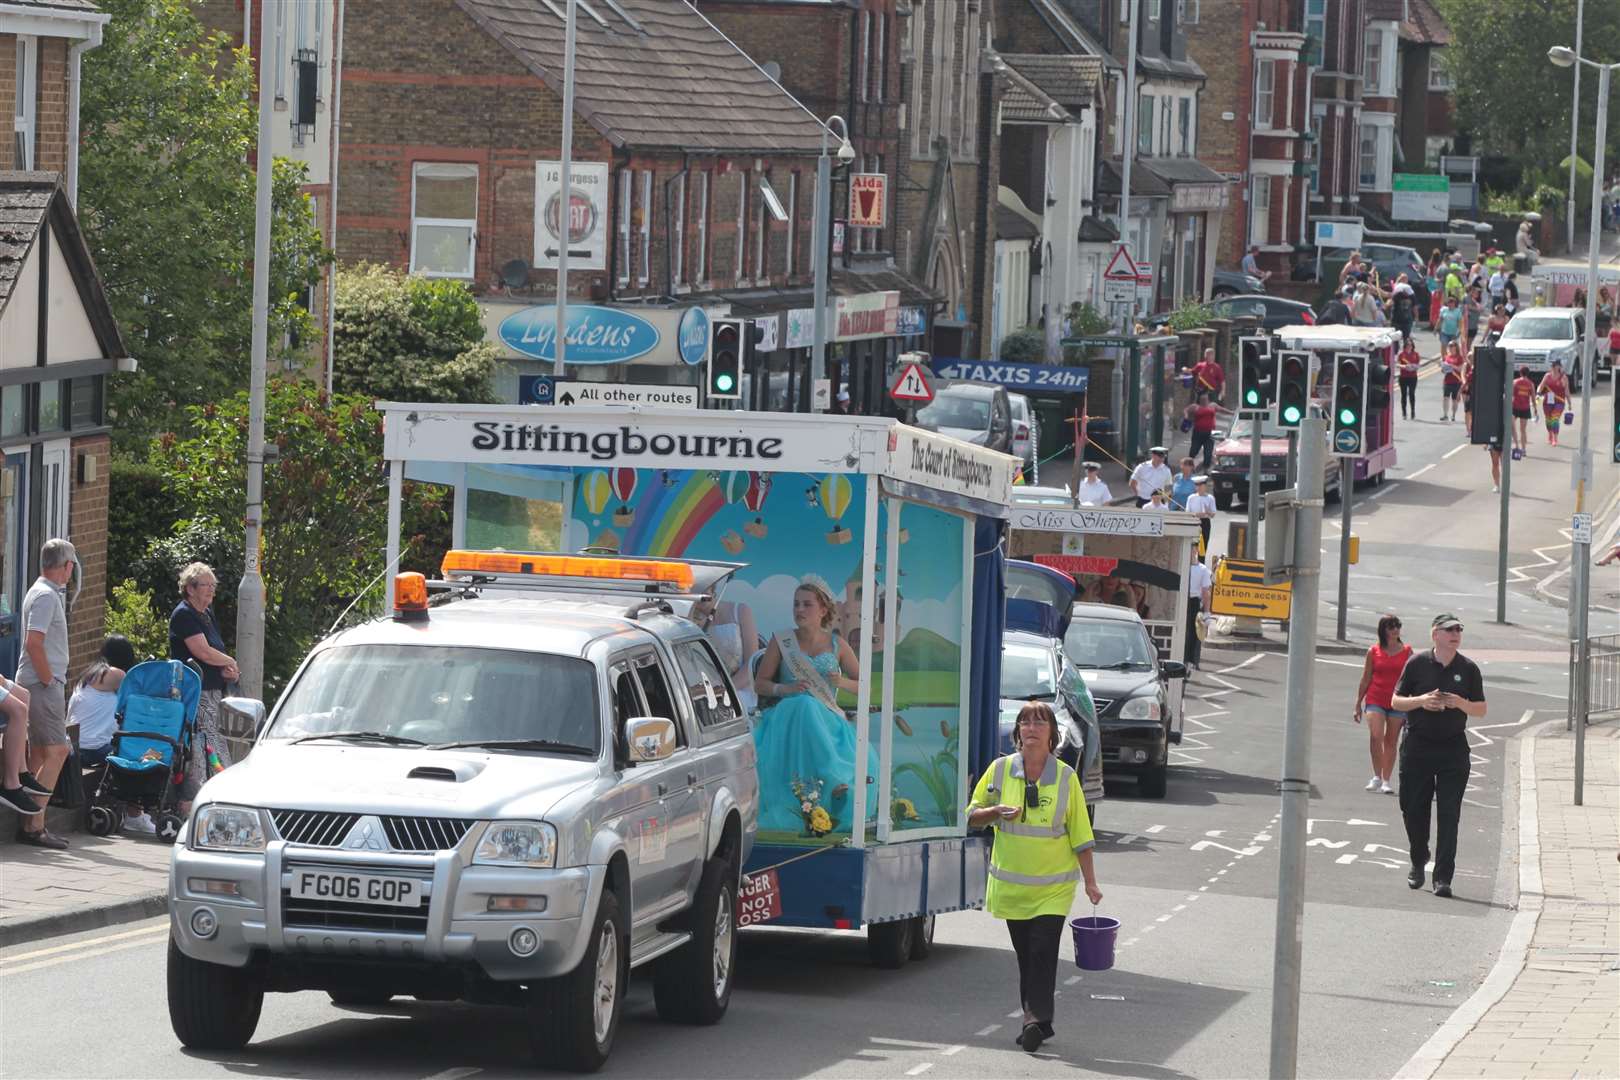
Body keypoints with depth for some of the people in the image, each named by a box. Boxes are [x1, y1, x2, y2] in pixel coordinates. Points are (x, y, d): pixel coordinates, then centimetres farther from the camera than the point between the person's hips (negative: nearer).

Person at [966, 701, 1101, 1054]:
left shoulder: (1065, 777, -3)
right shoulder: (1000, 770, 1)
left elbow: (1081, 834, 1)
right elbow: (972, 816, 9)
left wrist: (1090, 882, -2)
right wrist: (998, 811, -13)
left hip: (1054, 884, -2)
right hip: (1011, 884, 3)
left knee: (1043, 951, -15)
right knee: (1025, 954, 7)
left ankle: (1036, 1019, -18)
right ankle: (1037, 1022, 16)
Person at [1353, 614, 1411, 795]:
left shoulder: (1406, 651, 4)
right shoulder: (1374, 652, 3)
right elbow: (1366, 679, 8)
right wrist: (1358, 704, 9)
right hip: (1375, 700, -1)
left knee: (1391, 742, 6)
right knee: (1375, 736, -18)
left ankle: (1386, 781, 13)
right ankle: (1377, 776, -7)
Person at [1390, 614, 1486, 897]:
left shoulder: (1468, 669, 4)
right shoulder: (1417, 664, 1)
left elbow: (1481, 710, 8)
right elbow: (1396, 702, 4)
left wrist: (1460, 703, -13)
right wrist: (1421, 701, -15)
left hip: (1453, 749, 0)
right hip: (1418, 745, 0)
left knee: (1449, 815, -6)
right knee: (1413, 810, 6)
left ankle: (1443, 877, -5)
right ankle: (1418, 863, 30)